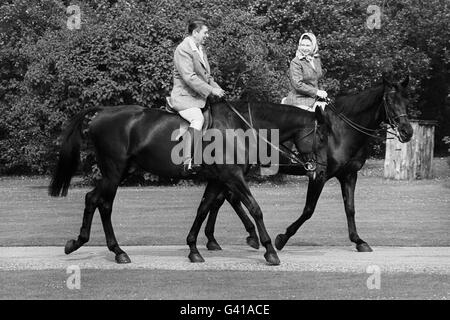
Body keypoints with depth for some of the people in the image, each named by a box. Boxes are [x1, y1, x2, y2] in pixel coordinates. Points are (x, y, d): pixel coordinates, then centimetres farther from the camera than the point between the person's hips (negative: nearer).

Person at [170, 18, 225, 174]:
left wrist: (217, 88, 8)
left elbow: (206, 75, 26)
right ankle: (189, 161, -38)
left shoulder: (200, 49, 19)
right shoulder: (183, 49, -11)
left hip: (200, 97, 10)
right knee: (197, 118, -33)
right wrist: (211, 90, -20)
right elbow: (189, 78, -21)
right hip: (184, 97, -10)